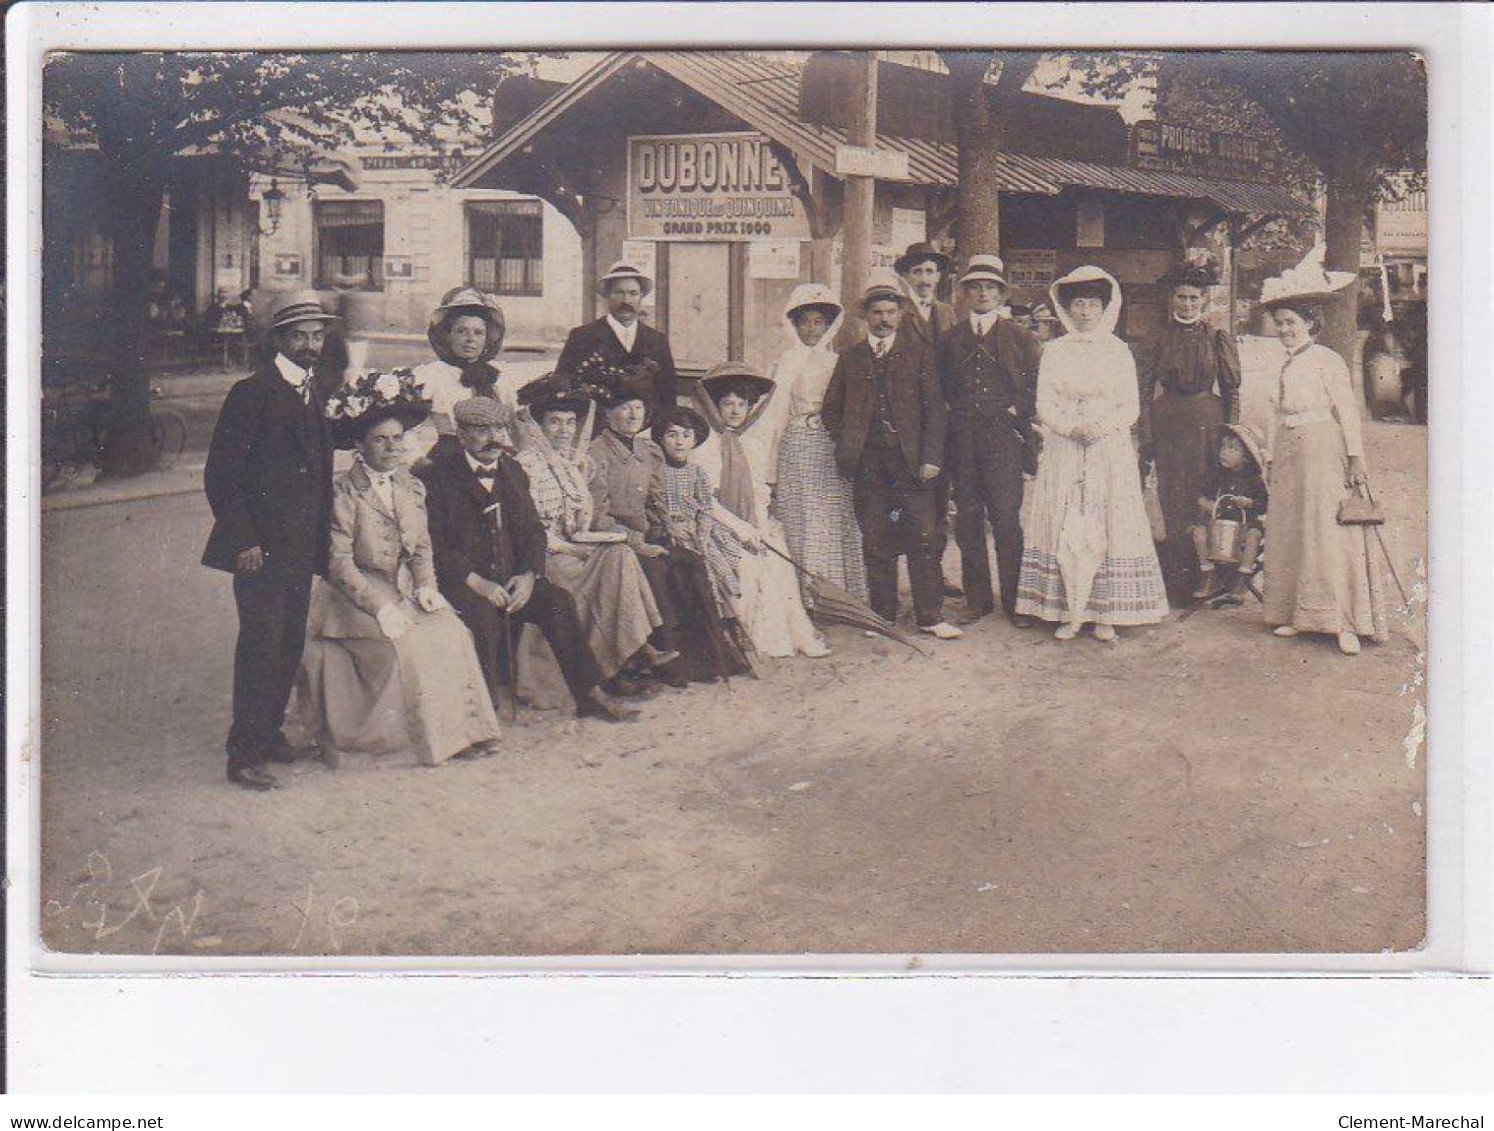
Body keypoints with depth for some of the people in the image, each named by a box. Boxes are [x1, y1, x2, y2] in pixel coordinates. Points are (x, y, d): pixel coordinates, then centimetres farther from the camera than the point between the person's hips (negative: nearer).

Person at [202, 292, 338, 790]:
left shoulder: (312, 395, 15)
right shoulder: (252, 393, -9)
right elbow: (220, 476, -12)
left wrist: (319, 542, 15)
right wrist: (244, 542, -17)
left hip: (300, 549, 7)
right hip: (259, 549, -7)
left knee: (290, 645, 11)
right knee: (262, 645, -8)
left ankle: (269, 731, 26)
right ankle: (245, 754, -1)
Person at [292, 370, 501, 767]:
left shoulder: (412, 487, 11)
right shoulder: (344, 492, -9)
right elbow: (339, 562, -12)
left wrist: (426, 586, -4)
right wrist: (380, 605, -20)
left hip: (406, 589, 5)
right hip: (358, 594, -5)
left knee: (452, 633, -18)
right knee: (404, 645, -28)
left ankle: (460, 731, -14)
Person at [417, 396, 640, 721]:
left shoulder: (512, 472, 14)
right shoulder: (437, 477, -5)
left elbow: (533, 530, 14)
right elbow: (433, 544, -12)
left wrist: (529, 575, -6)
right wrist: (477, 583, -22)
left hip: (511, 578, 5)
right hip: (459, 582, -5)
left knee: (560, 601, -16)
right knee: (483, 614, -33)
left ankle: (590, 695, -10)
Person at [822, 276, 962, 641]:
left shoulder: (917, 351, 7)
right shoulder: (851, 358, 14)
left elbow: (934, 408, 2)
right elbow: (831, 409, 18)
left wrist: (931, 457, -7)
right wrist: (848, 444, 4)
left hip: (911, 459, -2)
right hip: (868, 462, 2)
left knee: (921, 539, -4)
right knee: (876, 542, 4)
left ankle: (930, 616, 3)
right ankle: (883, 615, 13)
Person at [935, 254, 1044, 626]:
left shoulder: (1021, 338, 7)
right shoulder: (950, 340, 14)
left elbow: (1040, 384, 4)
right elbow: (941, 386, 18)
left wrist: (1017, 410, -5)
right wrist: (953, 417, 4)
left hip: (1005, 436, -3)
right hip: (963, 439, 3)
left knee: (1007, 520, -7)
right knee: (967, 521, 4)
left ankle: (1015, 600, 2)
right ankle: (977, 599, 13)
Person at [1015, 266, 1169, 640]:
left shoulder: (1118, 351, 7)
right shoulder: (1054, 351, 8)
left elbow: (1131, 408, 4)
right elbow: (1044, 406, 3)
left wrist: (1101, 426, -14)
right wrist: (1074, 428, -14)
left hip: (1111, 449, 0)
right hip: (1064, 451, 0)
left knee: (1110, 526, -4)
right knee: (1065, 528, -4)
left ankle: (1105, 613, 1)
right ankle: (1071, 612, 1)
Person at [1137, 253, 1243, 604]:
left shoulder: (1219, 339, 5)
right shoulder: (1158, 341, 7)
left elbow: (1232, 390, 5)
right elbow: (1145, 391, 7)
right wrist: (1145, 440, 0)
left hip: (1208, 423, -1)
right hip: (1168, 426, 1)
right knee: (1172, 502, 0)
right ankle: (1176, 584, 5)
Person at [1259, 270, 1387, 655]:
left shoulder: (1326, 361, -8)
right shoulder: (1287, 366, 14)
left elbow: (1347, 410, -10)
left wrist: (1355, 459, -14)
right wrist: (1273, 460, 17)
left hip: (1323, 455, -8)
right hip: (1289, 460, 8)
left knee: (1328, 534, -9)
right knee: (1289, 534, 8)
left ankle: (1345, 622, -6)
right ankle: (1300, 615, 16)